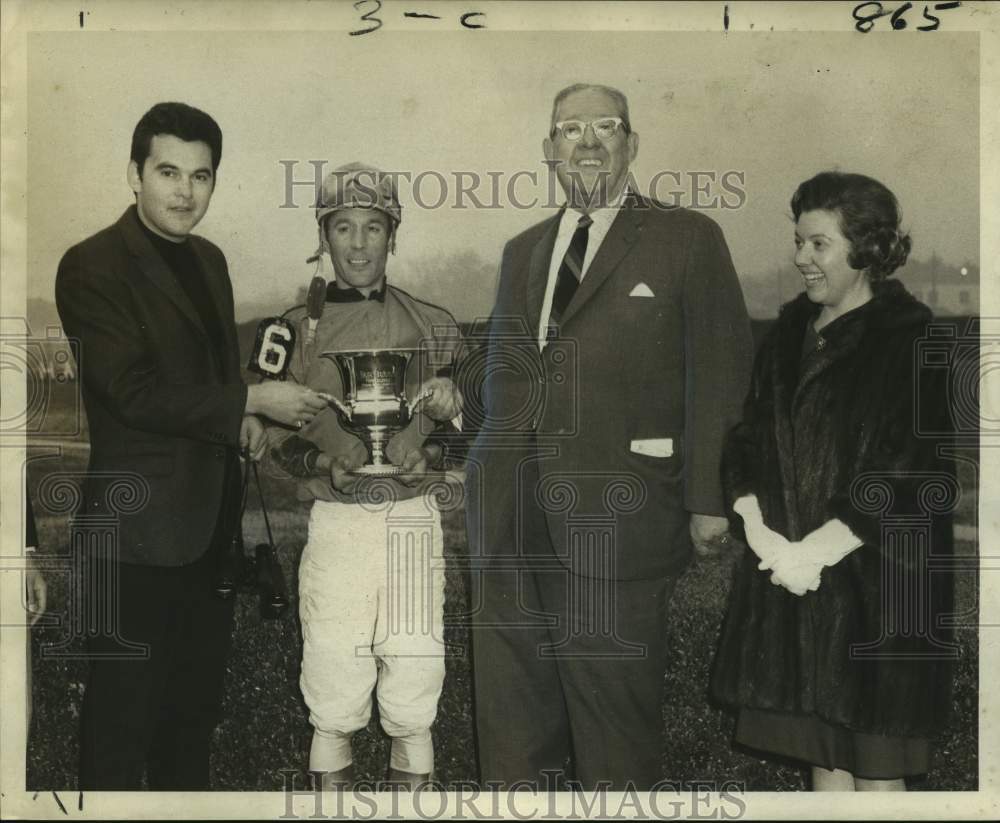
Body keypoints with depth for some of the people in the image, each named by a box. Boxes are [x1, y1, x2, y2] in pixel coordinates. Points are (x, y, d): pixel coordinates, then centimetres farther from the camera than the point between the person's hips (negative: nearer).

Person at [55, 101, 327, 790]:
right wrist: (252, 402, -17)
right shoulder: (92, 266, -14)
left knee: (198, 700, 21)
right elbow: (134, 392, -21)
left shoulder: (208, 260, 11)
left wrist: (242, 422, 2)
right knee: (124, 705, 4)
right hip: (141, 524, -8)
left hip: (211, 519, 8)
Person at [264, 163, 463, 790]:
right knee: (333, 689, 3)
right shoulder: (297, 329, 5)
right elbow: (267, 436, 8)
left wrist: (431, 452, -6)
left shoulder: (433, 327, 9)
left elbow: (465, 428, 15)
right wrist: (321, 464, -10)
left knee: (415, 679, 3)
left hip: (414, 520, 1)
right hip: (335, 522, -1)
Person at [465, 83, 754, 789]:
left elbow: (720, 374, -3)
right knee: (511, 707, 12)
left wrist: (708, 499, -10)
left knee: (614, 700, 3)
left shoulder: (687, 239, 2)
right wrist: (484, 478, 12)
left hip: (615, 515, -5)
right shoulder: (522, 251, 19)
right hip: (511, 516, 5)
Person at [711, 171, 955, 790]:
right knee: (822, 751, 14)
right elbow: (748, 443, 9)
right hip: (789, 577, 6)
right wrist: (761, 533, -7)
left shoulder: (911, 343, -9)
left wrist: (813, 552, -16)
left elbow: (906, 481, -16)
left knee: (875, 763, 3)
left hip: (876, 584, -6)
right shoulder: (790, 334, 11)